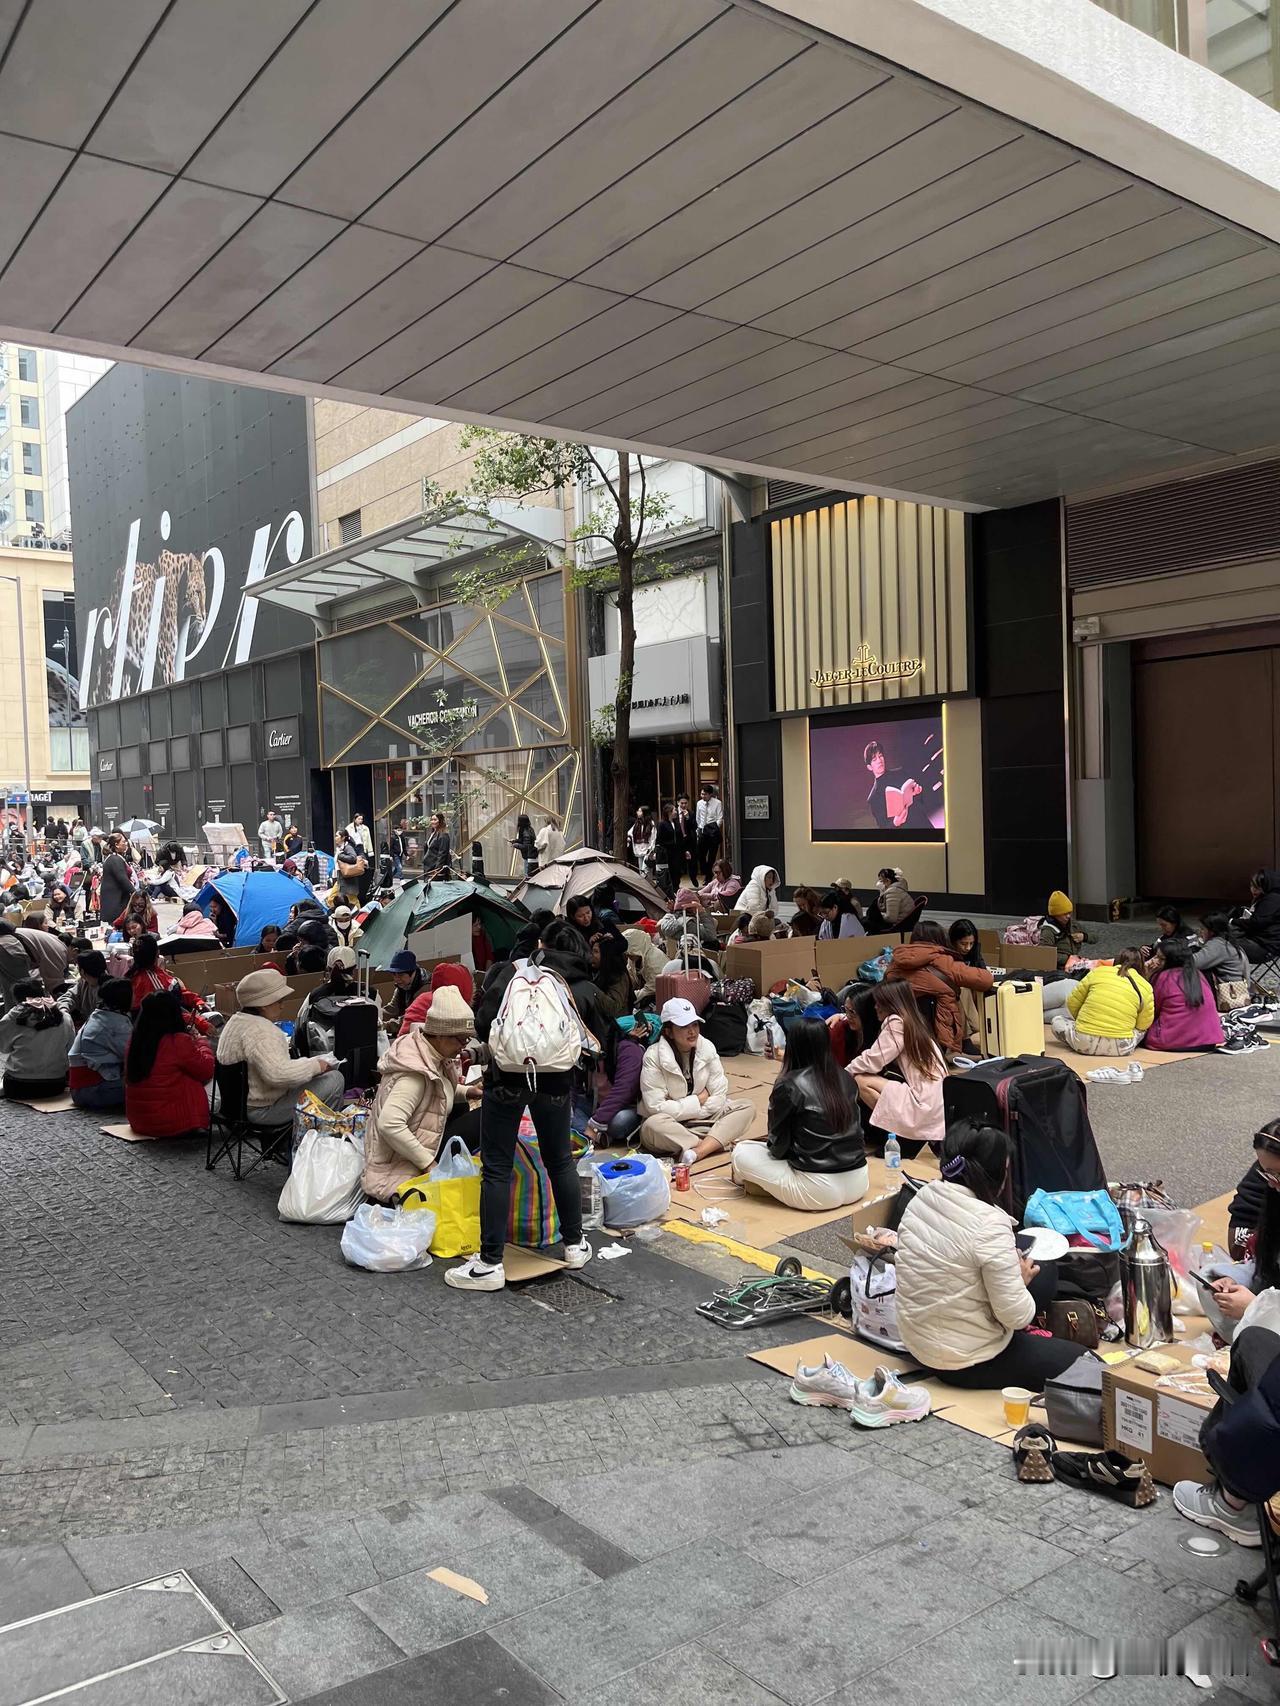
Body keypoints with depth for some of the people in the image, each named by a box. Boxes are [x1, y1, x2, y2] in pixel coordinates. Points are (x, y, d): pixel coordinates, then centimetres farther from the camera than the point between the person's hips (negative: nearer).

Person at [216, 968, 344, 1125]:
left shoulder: (237, 1020, 8)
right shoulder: (260, 1030, -25)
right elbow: (278, 1074, -37)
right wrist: (315, 1065, -24)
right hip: (264, 1110, -11)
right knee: (335, 1079, -9)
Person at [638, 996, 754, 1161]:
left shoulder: (707, 1048, -5)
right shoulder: (653, 1057, -17)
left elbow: (719, 1096, -5)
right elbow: (655, 1107, -21)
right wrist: (698, 1100, -14)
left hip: (703, 1116, 5)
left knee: (747, 1108, -15)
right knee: (653, 1126, -37)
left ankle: (697, 1151, -33)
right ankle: (721, 1142, -29)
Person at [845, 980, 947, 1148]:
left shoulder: (896, 1023, -11)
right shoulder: (912, 1021, 15)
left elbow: (872, 1061, -9)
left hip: (925, 1103, -9)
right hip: (936, 1100, 9)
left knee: (861, 1081, -6)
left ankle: (898, 1137, -1)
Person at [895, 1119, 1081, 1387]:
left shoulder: (922, 1198, -5)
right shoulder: (990, 1225, -28)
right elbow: (1016, 1315, -23)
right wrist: (1020, 1279, -4)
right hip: (966, 1363, -8)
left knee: (1045, 1267, 18)